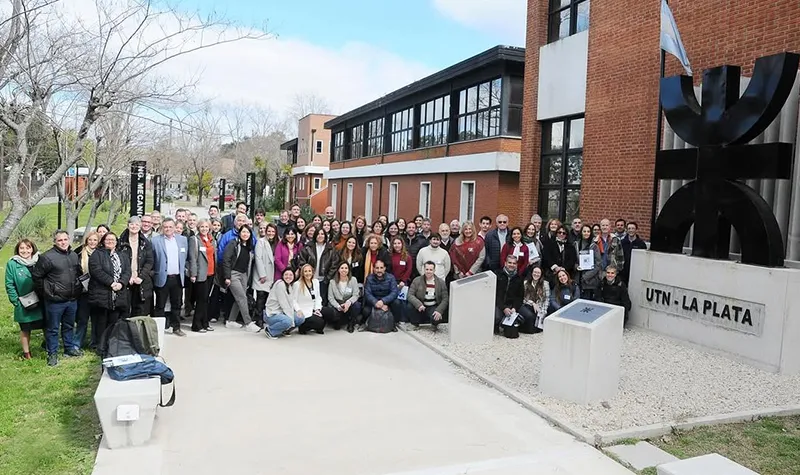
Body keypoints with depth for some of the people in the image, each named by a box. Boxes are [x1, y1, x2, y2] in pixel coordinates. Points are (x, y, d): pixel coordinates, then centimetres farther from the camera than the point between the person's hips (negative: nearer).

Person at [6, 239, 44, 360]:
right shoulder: (12, 264, -7)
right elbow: (9, 285, -6)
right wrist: (17, 302, -10)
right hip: (24, 306, -2)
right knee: (25, 329, 13)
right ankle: (26, 353, 28)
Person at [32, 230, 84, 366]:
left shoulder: (74, 255, 6)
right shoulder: (47, 257, -14)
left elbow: (79, 273, 19)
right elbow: (36, 275, -8)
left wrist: (78, 288, 13)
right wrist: (46, 291, -3)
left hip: (72, 299, 6)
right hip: (55, 300, -6)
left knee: (69, 326, 20)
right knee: (53, 328, 6)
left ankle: (70, 348, 35)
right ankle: (52, 354, 18)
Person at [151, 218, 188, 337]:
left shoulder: (182, 239, 7)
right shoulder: (155, 240, -4)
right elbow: (151, 259, 0)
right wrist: (154, 272, -1)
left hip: (177, 278, 3)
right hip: (162, 278, -3)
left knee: (176, 304, 11)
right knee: (160, 305, 4)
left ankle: (176, 327, 21)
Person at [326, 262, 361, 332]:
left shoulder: (353, 280, -1)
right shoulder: (332, 282, -1)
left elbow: (355, 295, -8)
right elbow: (330, 297, -5)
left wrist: (349, 302, -29)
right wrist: (338, 306, -23)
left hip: (349, 305, 1)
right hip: (337, 305, 0)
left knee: (357, 305, -32)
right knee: (330, 313, -33)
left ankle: (351, 324, -4)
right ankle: (337, 322, 6)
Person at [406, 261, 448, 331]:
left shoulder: (441, 282, -3)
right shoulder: (417, 281, -4)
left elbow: (445, 299, -4)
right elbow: (410, 295, -12)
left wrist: (439, 311, -20)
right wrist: (418, 304, -30)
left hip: (433, 307, -1)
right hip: (420, 307, 1)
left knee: (435, 318, -32)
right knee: (410, 305, -29)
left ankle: (435, 324, 9)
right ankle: (415, 324, 0)